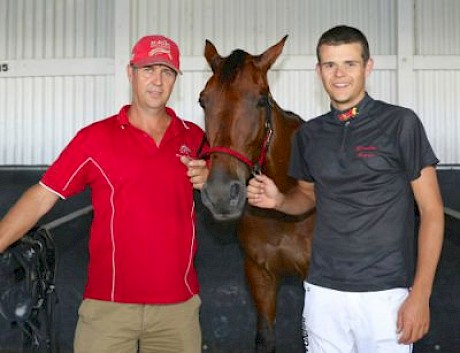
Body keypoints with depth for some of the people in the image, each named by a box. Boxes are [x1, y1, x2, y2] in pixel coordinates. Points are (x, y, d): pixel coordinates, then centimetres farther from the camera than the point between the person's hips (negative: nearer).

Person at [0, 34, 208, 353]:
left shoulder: (194, 138, 6)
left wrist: (208, 181, -4)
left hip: (178, 303, 3)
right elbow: (41, 198, -4)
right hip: (108, 303, -2)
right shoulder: (95, 138, -2)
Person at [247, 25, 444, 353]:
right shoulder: (309, 134, 7)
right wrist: (278, 200, -2)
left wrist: (420, 295, -12)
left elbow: (432, 211, -6)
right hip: (323, 291, 4)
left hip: (385, 292, -3)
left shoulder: (400, 123, -6)